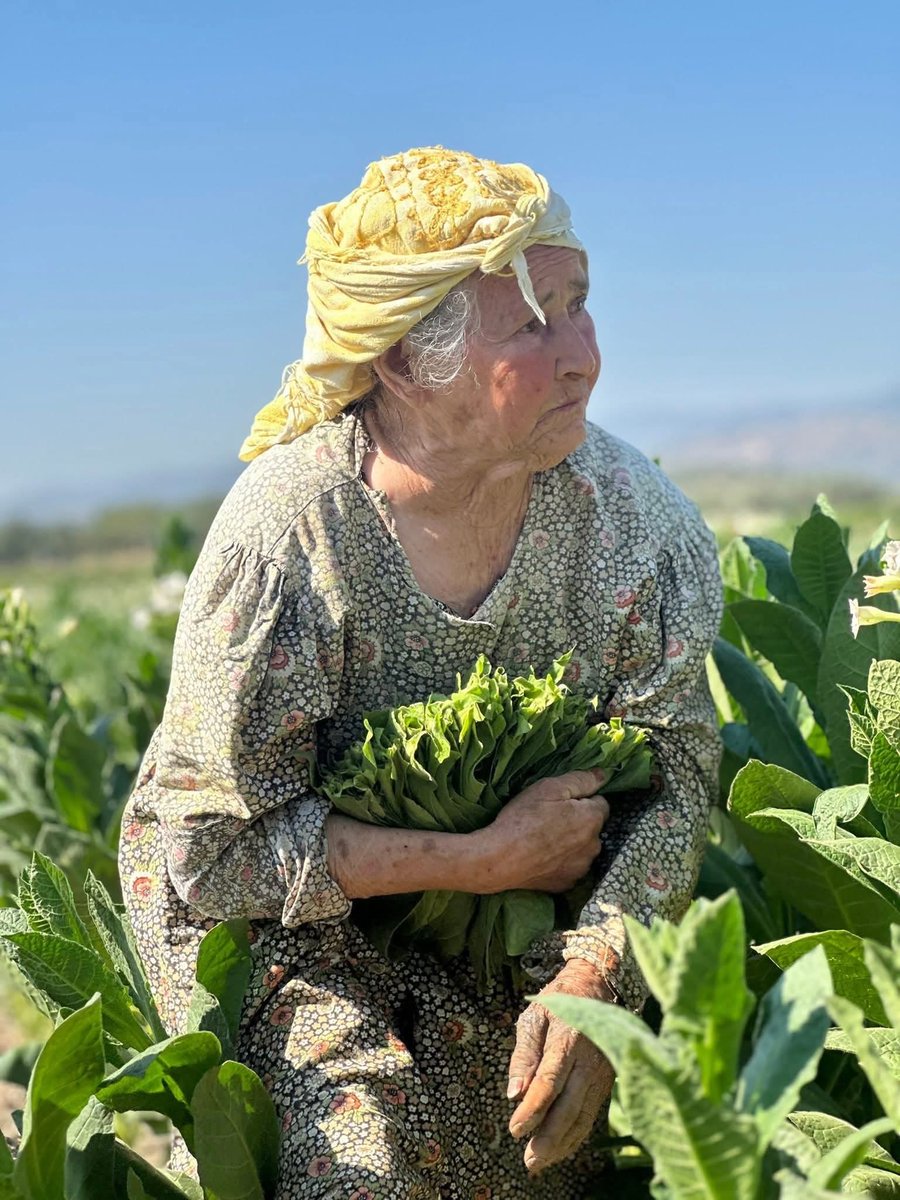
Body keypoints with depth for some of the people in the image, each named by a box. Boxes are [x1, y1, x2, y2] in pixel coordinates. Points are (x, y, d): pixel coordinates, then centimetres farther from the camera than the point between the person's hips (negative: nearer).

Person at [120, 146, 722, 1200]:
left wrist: (593, 977, -29)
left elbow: (674, 774, -12)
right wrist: (485, 860, -25)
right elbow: (216, 844, -22)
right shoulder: (288, 531, -28)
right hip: (274, 916, -3)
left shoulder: (621, 506, -16)